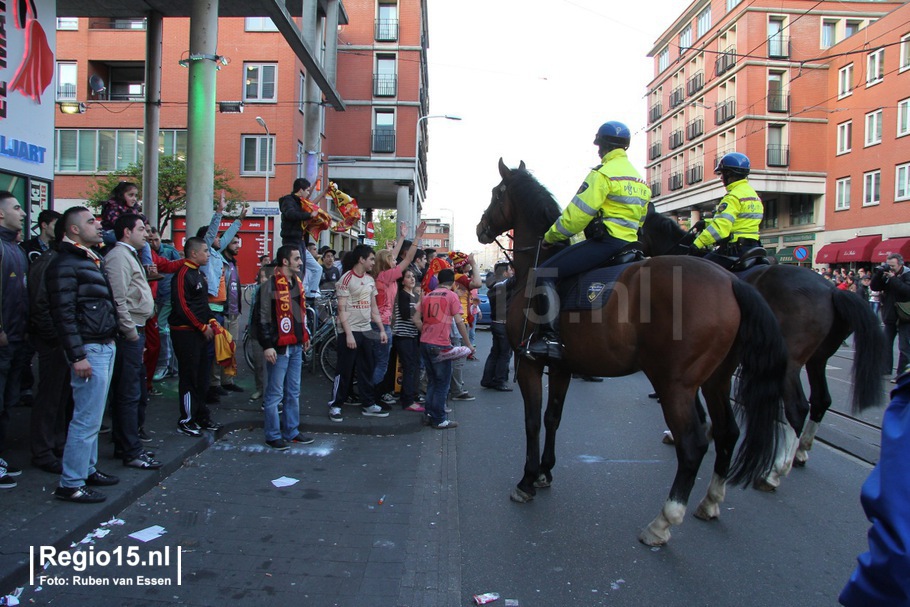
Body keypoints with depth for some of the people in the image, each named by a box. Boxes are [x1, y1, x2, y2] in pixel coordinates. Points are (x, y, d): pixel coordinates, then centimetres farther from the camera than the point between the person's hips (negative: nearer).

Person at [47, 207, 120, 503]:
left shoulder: (91, 260, 17)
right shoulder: (65, 264, -12)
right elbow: (64, 314, -18)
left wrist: (111, 339, 17)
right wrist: (77, 356, -21)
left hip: (106, 346, 10)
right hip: (89, 350, -10)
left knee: (92, 417, 17)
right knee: (86, 419, -5)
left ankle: (87, 469, 28)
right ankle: (70, 484, 4)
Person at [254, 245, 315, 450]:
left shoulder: (297, 283, 13)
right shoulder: (270, 285, -13)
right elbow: (262, 318, -15)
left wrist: (304, 336, 21)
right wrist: (267, 345, -18)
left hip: (296, 346, 8)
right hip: (279, 347, -8)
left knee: (293, 391, 14)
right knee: (275, 393, 1)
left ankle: (291, 431, 25)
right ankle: (273, 435, 11)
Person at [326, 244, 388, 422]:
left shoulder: (370, 280, 11)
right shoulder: (346, 279, -10)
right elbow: (341, 309, -13)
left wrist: (381, 330, 10)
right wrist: (348, 333, -19)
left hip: (366, 330, 7)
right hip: (349, 331, -7)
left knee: (367, 370, 12)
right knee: (345, 371, -1)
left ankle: (369, 405, 20)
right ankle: (335, 406, 11)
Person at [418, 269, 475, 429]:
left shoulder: (427, 296, 12)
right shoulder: (451, 296, -5)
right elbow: (459, 321, -9)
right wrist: (469, 344, -4)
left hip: (424, 343, 6)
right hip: (441, 345, -6)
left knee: (432, 380, 18)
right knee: (442, 383, 3)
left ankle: (430, 414, 20)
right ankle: (439, 420, 5)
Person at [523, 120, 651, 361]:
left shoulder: (603, 173, -9)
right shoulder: (637, 177, 21)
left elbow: (578, 213, -12)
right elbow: (640, 220, 24)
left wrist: (552, 237, 0)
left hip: (605, 240, -10)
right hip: (629, 243, 10)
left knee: (544, 274, -15)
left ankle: (549, 338, -26)